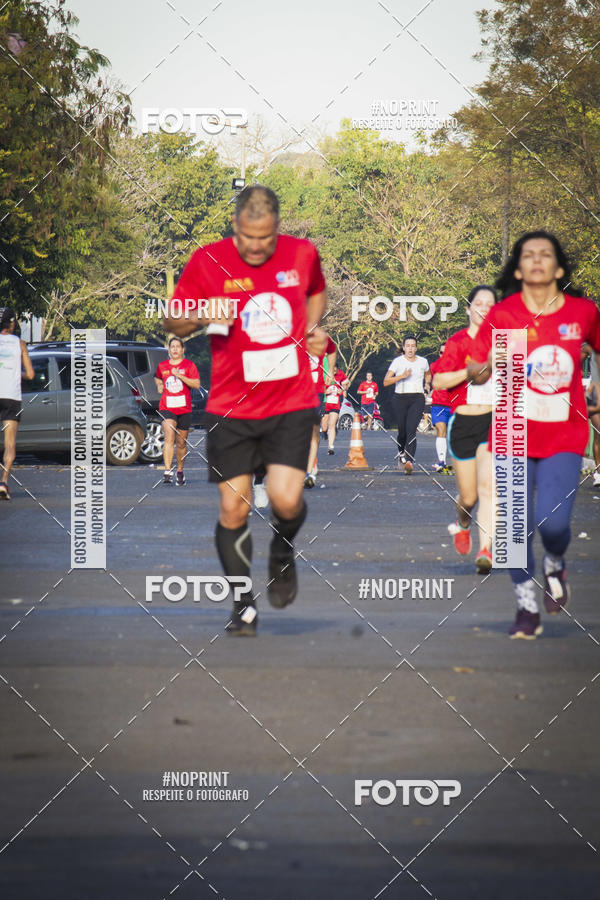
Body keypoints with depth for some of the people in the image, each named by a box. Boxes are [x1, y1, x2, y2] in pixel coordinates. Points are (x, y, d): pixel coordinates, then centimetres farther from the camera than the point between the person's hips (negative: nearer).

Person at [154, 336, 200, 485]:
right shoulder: (162, 366, 9)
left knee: (181, 442, 9)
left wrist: (180, 376, -17)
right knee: (169, 438, -20)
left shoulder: (188, 365, 1)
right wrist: (159, 385, 11)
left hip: (184, 408, 0)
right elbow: (157, 377, 31)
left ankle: (180, 472, 29)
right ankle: (167, 472, -29)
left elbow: (197, 384, -9)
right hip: (167, 407, 0)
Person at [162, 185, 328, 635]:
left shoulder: (303, 253, 0)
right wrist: (200, 316, -20)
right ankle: (244, 604, 16)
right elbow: (173, 322, 2)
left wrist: (314, 326, 4)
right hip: (231, 408, 0)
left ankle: (283, 553, 20)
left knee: (286, 499, -15)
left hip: (293, 403, 0)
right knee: (233, 508, -2)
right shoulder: (208, 261, -7)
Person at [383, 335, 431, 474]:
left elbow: (428, 375, 30)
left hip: (417, 399, 0)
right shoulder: (398, 361, 0)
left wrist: (427, 383, 8)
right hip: (400, 399, 0)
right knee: (402, 431, 6)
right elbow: (386, 382, -6)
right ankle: (401, 453, 38)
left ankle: (409, 461, -28)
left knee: (411, 430, -17)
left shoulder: (423, 362, 8)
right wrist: (402, 376, -17)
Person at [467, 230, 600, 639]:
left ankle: (555, 565, 23)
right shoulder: (502, 315, -4)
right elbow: (476, 375, 0)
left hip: (564, 438, 0)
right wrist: (490, 364, -21)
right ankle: (527, 605, 18)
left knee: (552, 521, -14)